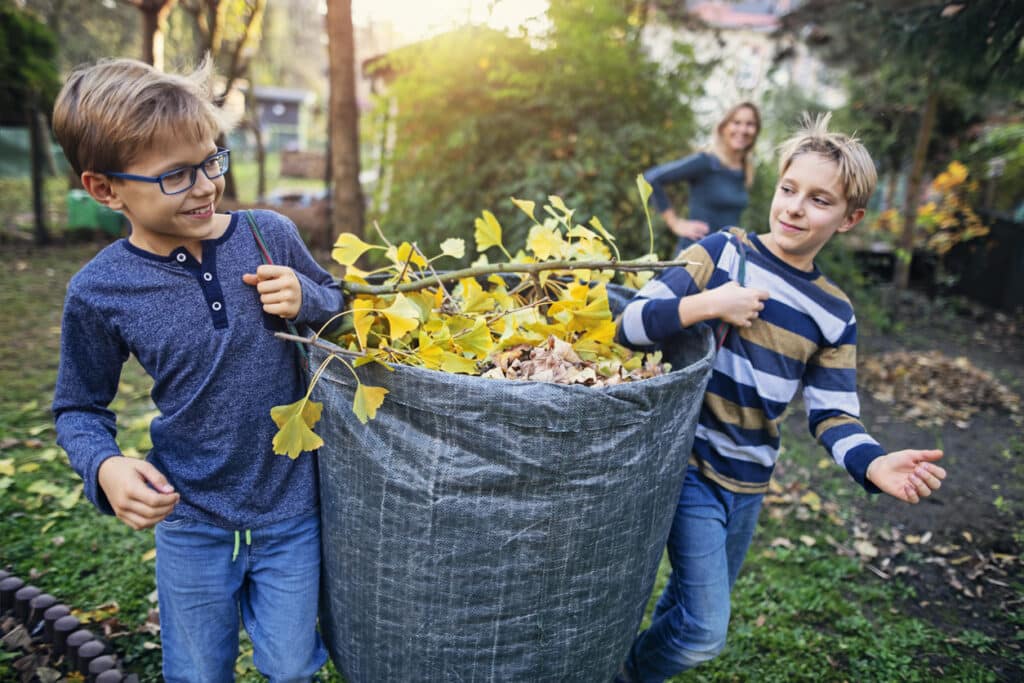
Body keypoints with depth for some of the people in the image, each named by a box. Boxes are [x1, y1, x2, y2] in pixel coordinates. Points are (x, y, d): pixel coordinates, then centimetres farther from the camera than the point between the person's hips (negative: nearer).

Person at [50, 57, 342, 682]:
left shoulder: (270, 235, -10)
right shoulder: (99, 292, -11)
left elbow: (341, 307, 5)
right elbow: (78, 408, 3)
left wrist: (304, 301, -16)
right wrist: (104, 466, -17)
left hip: (292, 509, 1)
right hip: (191, 522, 0)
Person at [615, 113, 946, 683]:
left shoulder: (835, 314, 0)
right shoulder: (723, 252, -10)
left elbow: (833, 415, -3)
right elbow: (631, 323, -15)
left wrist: (874, 465, -22)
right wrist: (707, 305, -30)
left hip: (749, 483, 5)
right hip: (690, 465, -5)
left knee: (691, 605, 23)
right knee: (705, 631, -6)